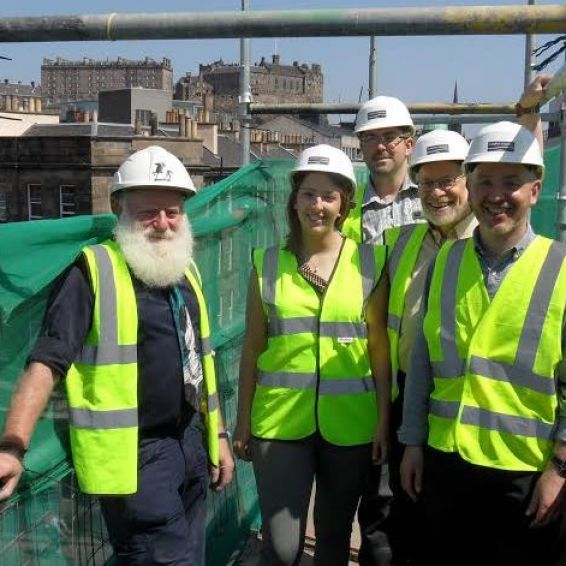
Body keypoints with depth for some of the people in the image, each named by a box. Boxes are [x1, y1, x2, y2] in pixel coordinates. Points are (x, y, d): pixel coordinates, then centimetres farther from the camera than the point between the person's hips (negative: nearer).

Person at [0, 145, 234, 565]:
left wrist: (218, 435, 15)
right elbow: (48, 361, -19)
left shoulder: (186, 271, 9)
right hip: (136, 453, -7)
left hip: (191, 441, 8)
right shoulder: (94, 271, -13)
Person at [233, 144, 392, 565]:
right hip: (280, 420, 0)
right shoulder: (268, 263, 0)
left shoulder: (370, 262, -2)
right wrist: (243, 421, 6)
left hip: (349, 422, 1)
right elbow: (253, 348, 5)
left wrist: (385, 418, -1)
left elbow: (380, 348, 2)